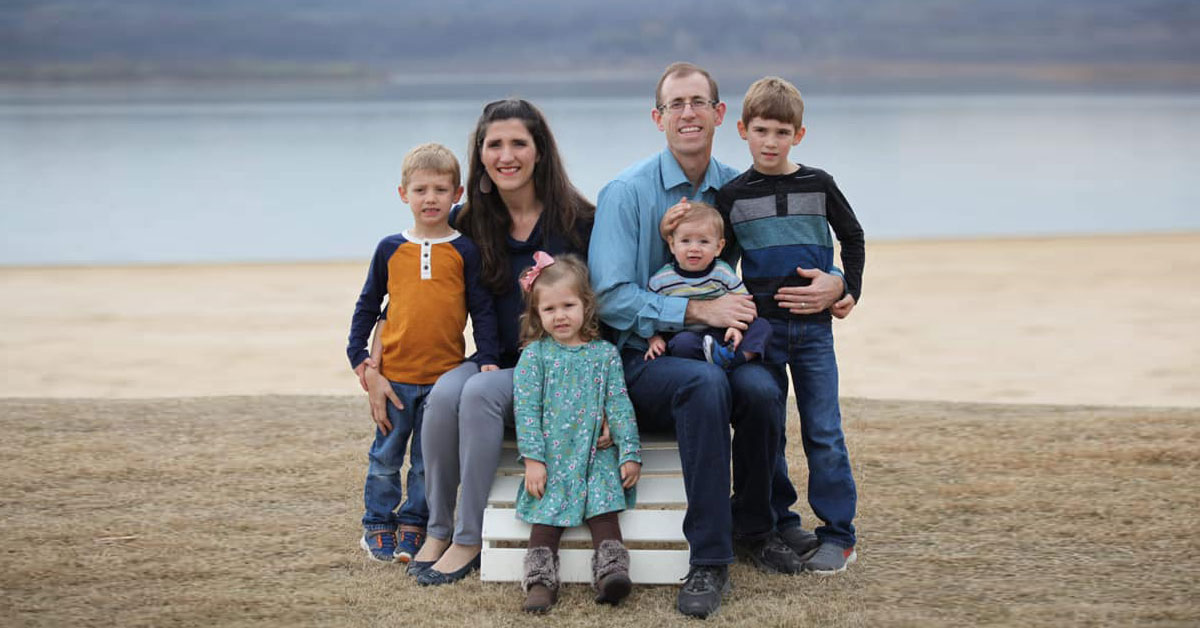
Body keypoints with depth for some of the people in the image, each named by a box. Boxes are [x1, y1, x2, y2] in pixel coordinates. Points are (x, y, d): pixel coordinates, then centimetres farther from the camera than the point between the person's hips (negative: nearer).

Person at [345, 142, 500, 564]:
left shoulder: (464, 251, 0)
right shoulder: (390, 249, 4)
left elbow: (482, 310, 2)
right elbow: (366, 307, 9)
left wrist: (488, 360, -8)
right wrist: (361, 362, 2)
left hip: (445, 374, -1)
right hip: (394, 374, 1)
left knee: (429, 461, 7)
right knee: (385, 458, 9)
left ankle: (413, 529, 19)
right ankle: (377, 527, 21)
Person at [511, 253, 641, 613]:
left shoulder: (604, 354, 7)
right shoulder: (535, 354, 3)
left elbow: (619, 407, 6)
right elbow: (526, 409, -3)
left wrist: (630, 454, -2)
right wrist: (533, 459, -10)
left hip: (596, 455, 1)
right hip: (551, 458, -1)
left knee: (603, 504, -18)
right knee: (548, 511, -14)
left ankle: (611, 571, -25)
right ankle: (540, 581, -19)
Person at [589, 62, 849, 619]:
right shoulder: (626, 192, -3)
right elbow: (610, 297, -11)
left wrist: (832, 284, -6)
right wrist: (696, 311, -20)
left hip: (725, 349, 3)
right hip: (644, 359, -3)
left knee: (760, 388, -31)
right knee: (704, 382, -36)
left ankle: (754, 527, -6)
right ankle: (709, 562, -31)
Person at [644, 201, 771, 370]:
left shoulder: (723, 272, 3)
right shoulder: (661, 280, 1)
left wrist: (737, 326, -14)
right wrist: (654, 340, -5)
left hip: (722, 335, 3)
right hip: (687, 334, -3)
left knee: (762, 326, -17)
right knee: (683, 342, -37)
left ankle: (731, 359, -39)